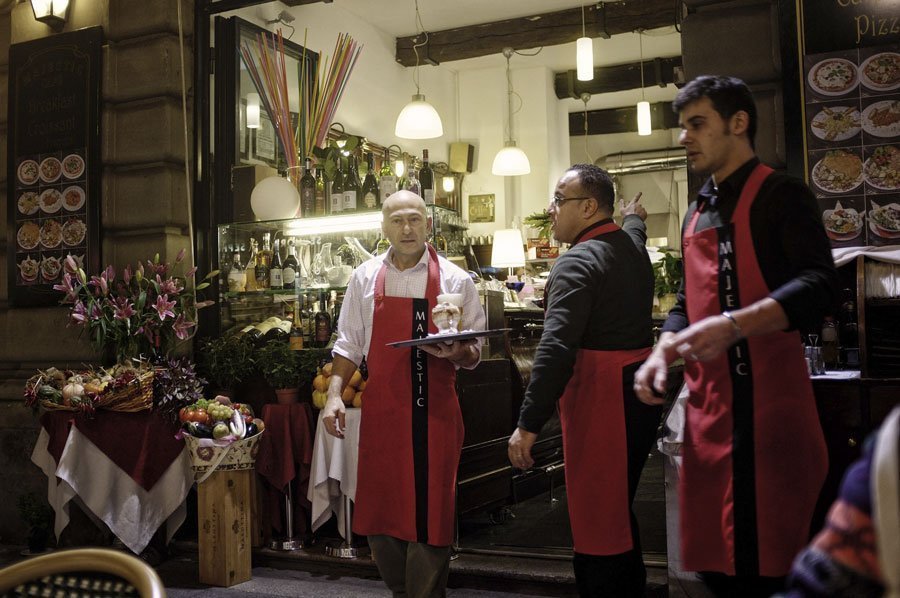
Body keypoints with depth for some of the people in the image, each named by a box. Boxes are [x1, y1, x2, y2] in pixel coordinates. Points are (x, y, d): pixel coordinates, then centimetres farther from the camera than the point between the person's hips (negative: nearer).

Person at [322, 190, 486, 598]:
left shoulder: (455, 281, 0)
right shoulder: (365, 277, 6)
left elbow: (473, 353, 2)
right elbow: (349, 344, 10)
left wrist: (457, 353, -19)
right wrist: (334, 394, 0)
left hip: (434, 413, -2)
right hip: (381, 411, 3)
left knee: (429, 514, 2)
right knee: (378, 510, 11)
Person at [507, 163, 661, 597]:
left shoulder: (578, 262, -16)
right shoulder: (632, 246, 12)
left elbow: (555, 348, -25)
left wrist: (528, 425, -25)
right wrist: (635, 218, 63)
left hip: (600, 399, -10)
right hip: (639, 391, 10)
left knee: (594, 518, -4)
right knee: (618, 511, 21)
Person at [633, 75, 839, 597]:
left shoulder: (780, 195, -4)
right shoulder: (697, 214, 19)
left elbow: (819, 284, -18)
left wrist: (735, 325, -32)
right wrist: (662, 354, 5)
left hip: (768, 402, -7)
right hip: (707, 404, 8)